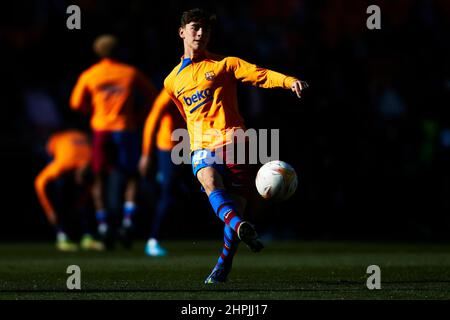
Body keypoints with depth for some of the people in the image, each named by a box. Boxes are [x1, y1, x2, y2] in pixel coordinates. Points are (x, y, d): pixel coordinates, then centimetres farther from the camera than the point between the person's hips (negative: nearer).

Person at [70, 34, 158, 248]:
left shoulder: (88, 76, 4)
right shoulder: (131, 73, 3)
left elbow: (77, 104, 6)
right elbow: (152, 96, 6)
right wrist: (139, 117, 13)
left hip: (100, 129, 1)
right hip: (125, 128, -1)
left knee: (99, 177, 10)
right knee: (131, 176, 8)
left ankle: (103, 225, -1)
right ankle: (127, 222, -9)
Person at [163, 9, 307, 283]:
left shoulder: (224, 65, 8)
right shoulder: (172, 81, 18)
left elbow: (260, 75, -7)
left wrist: (288, 81, -25)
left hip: (232, 141, -2)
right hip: (202, 147, 2)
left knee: (236, 204, -9)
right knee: (210, 182, -31)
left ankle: (224, 265, 9)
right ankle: (241, 229, -54)